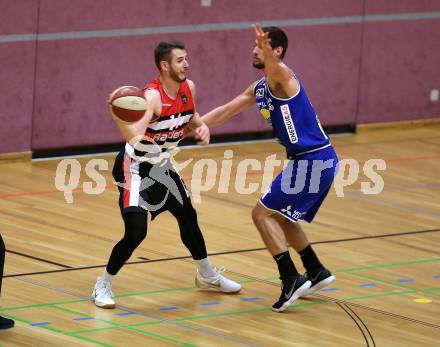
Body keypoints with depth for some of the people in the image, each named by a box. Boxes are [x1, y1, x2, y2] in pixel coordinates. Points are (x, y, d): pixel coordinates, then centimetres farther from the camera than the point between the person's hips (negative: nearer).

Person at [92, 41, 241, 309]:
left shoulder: (188, 88, -6)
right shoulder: (152, 96, -30)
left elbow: (191, 117, 14)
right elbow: (134, 134, -45)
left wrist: (202, 127, -8)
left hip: (162, 165, 8)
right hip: (136, 167, -8)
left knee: (188, 217, 19)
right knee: (136, 231, -16)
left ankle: (208, 276, 40)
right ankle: (103, 286, 3)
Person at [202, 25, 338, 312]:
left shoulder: (281, 77, -15)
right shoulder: (259, 89, 15)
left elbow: (275, 66, -41)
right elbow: (226, 111, 24)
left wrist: (266, 50, -63)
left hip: (313, 161, -10)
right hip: (313, 160, 10)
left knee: (263, 213, -7)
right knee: (279, 216, 23)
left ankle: (292, 280, -8)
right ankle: (316, 273, 31)